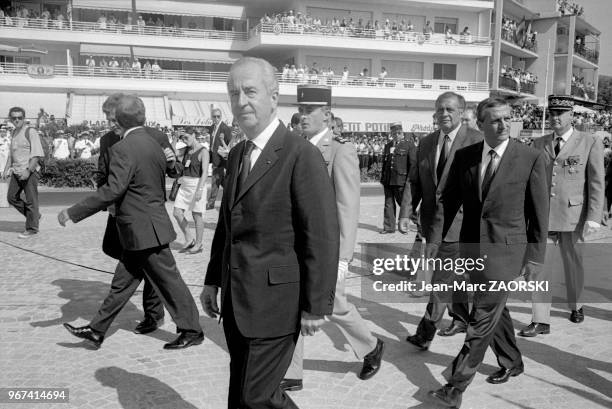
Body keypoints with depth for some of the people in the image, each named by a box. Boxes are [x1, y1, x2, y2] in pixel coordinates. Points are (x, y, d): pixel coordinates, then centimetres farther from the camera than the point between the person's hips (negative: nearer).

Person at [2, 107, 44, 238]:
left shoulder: (30, 132, -9)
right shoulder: (14, 132, 14)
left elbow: (37, 154, -16)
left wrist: (28, 170, -22)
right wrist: (6, 169, 17)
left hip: (30, 171, -8)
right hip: (16, 171, 8)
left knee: (31, 200, -1)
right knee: (12, 197, 8)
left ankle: (31, 229, 8)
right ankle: (34, 215, 23)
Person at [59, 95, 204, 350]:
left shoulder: (123, 149, -18)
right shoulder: (154, 144, 9)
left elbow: (112, 190, -26)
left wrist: (73, 212, -21)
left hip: (144, 230, -9)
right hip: (150, 227, 9)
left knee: (168, 281, 2)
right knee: (123, 282, 14)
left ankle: (192, 331, 14)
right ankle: (96, 331, 24)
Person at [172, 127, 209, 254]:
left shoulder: (203, 151, -12)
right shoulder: (187, 150, 11)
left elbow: (205, 172, -20)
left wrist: (199, 190, -27)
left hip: (197, 185, -7)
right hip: (184, 185, 7)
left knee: (196, 216, 2)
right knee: (177, 213, 1)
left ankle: (198, 245, 15)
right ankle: (189, 240, 17)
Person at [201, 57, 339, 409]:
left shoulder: (302, 155, -16)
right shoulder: (237, 155, 10)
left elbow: (322, 236, -17)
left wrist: (316, 306, -16)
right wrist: (213, 280, 15)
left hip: (274, 300, -8)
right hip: (236, 299, 8)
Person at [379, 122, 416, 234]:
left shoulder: (409, 145, 1)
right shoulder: (387, 146, 18)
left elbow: (413, 163, -4)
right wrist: (382, 178, 16)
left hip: (401, 181, -5)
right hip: (388, 181, 5)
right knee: (389, 204, 6)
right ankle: (389, 227, 13)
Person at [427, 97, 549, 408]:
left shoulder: (531, 158, -8)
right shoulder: (463, 156, 2)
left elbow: (539, 210, -3)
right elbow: (448, 201, 4)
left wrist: (535, 254, -3)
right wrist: (435, 240, -3)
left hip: (505, 249, -4)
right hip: (472, 246, 5)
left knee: (483, 317, -6)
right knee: (494, 310, 20)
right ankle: (511, 363, 42)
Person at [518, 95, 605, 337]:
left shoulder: (590, 143, 0)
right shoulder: (539, 144, 9)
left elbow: (596, 183, -3)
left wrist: (594, 218, -10)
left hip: (573, 217, -2)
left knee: (573, 265, 14)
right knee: (539, 267, -4)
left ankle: (575, 306, 38)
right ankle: (540, 321, 1)